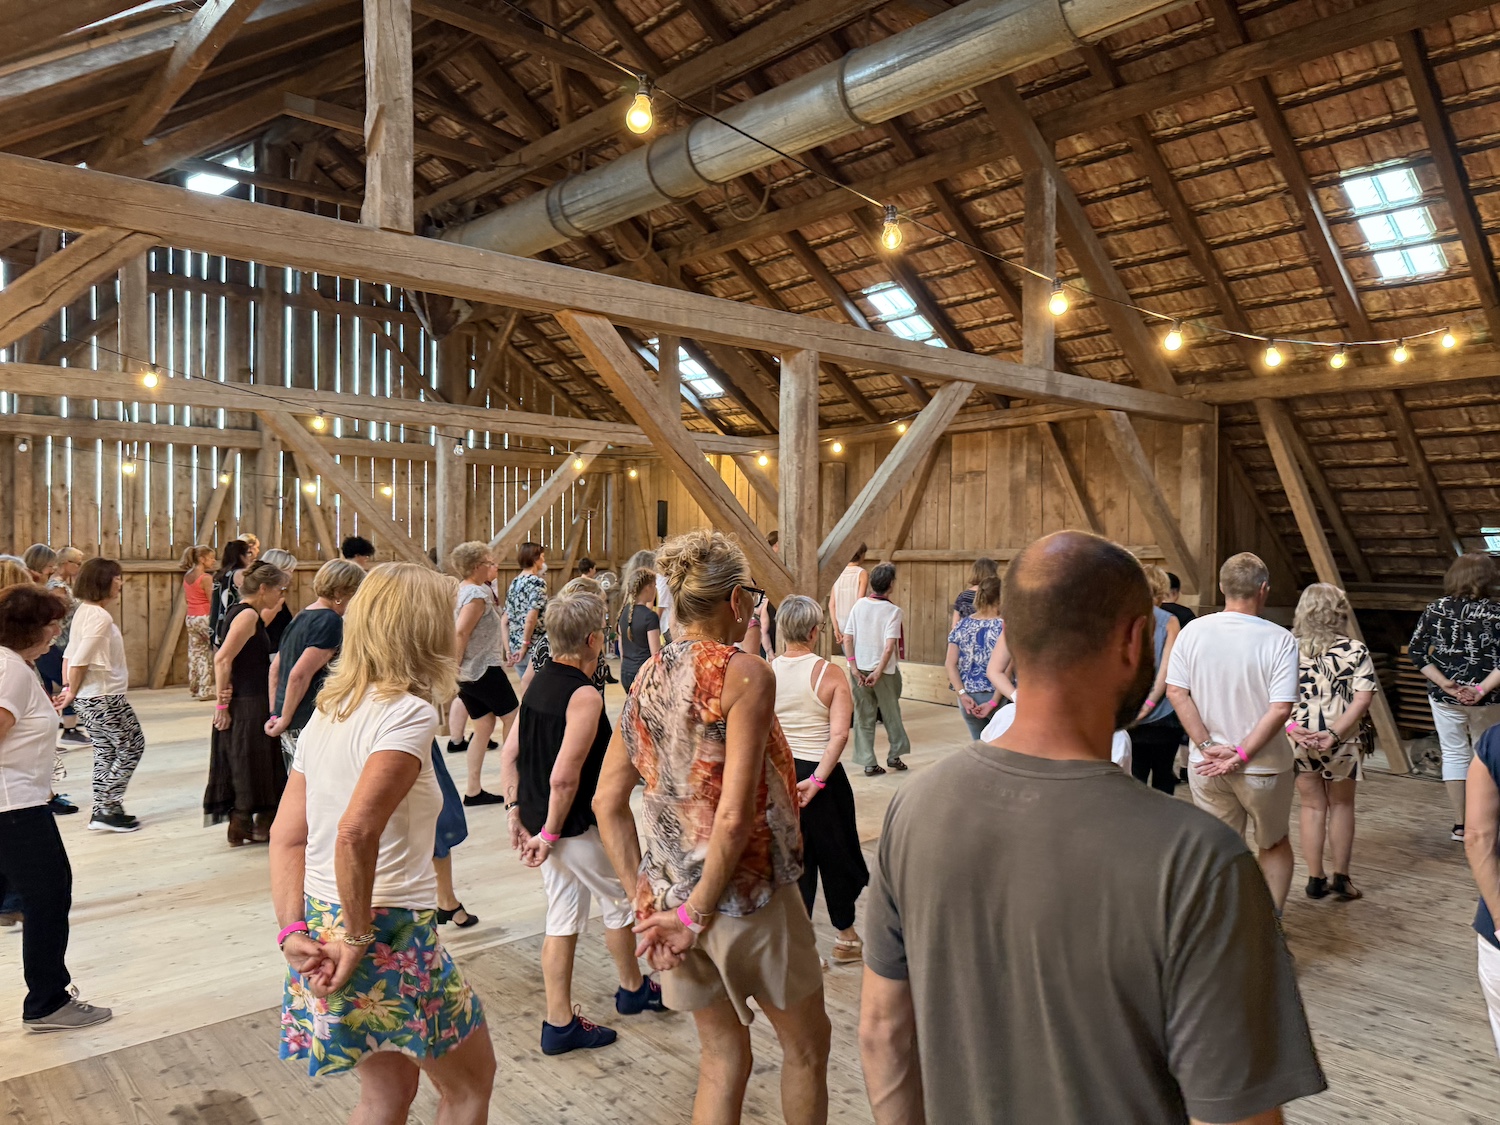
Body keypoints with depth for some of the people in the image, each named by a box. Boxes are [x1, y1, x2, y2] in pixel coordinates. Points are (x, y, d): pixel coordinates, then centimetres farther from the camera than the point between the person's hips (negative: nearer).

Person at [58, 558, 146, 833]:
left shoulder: (84, 611, 11)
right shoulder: (100, 616, -19)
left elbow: (70, 655, 12)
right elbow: (79, 661, -22)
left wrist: (71, 690, 9)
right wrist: (72, 693, -9)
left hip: (90, 698, 9)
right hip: (104, 698, -9)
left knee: (105, 752, 15)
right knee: (132, 748, 2)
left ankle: (103, 810, 19)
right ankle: (107, 810, 3)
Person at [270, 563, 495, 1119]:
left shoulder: (327, 713, 7)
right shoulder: (409, 713, -18)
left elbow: (286, 835, 6)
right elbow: (355, 833, -29)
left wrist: (294, 932, 3)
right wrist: (360, 936, -18)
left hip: (322, 924, 8)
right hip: (391, 933, -8)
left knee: (386, 1093, 25)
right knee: (471, 1083, 16)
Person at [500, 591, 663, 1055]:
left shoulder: (539, 683, 4)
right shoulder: (584, 695, -22)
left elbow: (509, 752, 8)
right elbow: (564, 778, -26)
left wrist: (515, 812, 10)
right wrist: (550, 834, -16)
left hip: (540, 820, 8)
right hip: (577, 826, -8)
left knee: (563, 919, 15)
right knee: (621, 900, 16)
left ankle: (560, 1024, 22)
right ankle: (633, 990, 36)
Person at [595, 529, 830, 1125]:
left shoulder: (646, 679, 3)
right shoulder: (744, 673, -17)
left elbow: (608, 801, 4)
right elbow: (735, 814, -24)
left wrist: (646, 898, 5)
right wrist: (698, 913, -15)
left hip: (669, 894, 6)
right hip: (747, 891, -6)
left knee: (722, 1056, 21)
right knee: (806, 1043, 18)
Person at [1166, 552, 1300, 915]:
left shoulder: (1193, 631, -8)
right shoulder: (1279, 639, -15)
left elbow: (1176, 692, -9)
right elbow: (1280, 709, -19)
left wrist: (1208, 746, -8)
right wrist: (1241, 755, -14)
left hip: (1206, 765, 2)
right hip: (1263, 767, -2)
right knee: (1275, 844, 23)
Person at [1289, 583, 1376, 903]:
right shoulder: (1355, 650, -6)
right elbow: (1362, 698, -14)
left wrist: (1293, 729, -17)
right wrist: (1335, 733, -18)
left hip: (1300, 742, 1)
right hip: (1343, 743, -1)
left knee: (1312, 807, 15)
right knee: (1341, 805, 19)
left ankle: (1316, 880, 19)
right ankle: (1341, 877, 22)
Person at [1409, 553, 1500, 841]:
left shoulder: (1436, 609, -4)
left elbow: (1416, 652, -7)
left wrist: (1446, 685, -8)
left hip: (1444, 697, 1)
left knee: (1454, 754, 13)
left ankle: (1460, 824, 16)